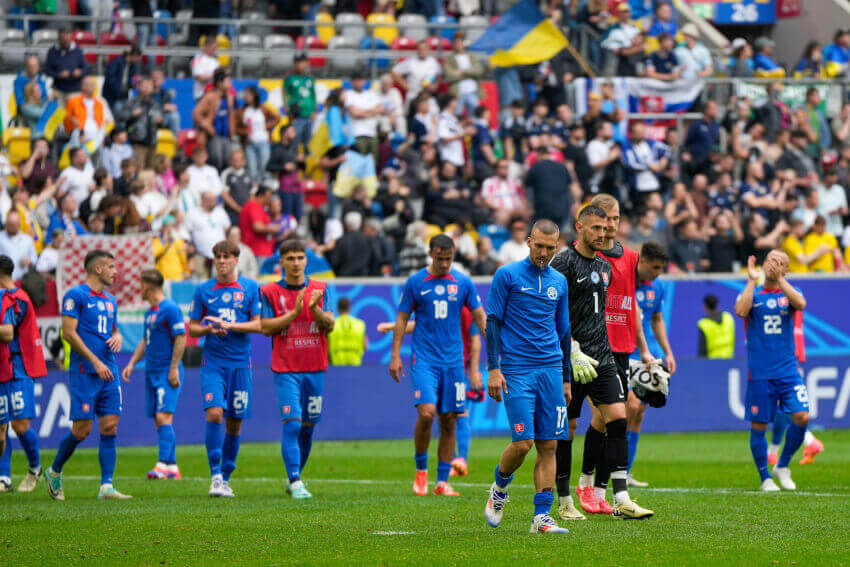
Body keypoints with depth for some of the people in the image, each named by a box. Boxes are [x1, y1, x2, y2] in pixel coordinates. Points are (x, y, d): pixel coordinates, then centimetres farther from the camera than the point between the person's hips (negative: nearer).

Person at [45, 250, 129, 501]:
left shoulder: (110, 300, 18)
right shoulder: (75, 295, -6)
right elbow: (69, 332, -12)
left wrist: (117, 337, 3)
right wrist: (95, 362, -15)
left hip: (108, 373, 7)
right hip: (84, 372, -7)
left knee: (110, 427, -1)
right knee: (82, 429, -6)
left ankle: (106, 487, -2)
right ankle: (54, 472, 16)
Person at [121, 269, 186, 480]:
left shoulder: (170, 309, -11)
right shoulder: (149, 312, 17)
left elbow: (181, 339, -15)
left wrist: (174, 368, -18)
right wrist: (132, 363, 18)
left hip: (167, 373, -9)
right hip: (152, 372, 9)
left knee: (163, 417, -17)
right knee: (159, 420, 7)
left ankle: (164, 465, -22)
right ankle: (172, 467, 9)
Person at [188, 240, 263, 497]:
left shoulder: (250, 288, 4)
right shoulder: (203, 290, 6)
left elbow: (259, 324, -1)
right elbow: (192, 328, 10)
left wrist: (230, 325, -14)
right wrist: (209, 329, -12)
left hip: (241, 363, 1)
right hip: (213, 362, -1)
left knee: (235, 421, 4)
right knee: (214, 413, -18)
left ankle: (226, 477, 17)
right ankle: (215, 476, -16)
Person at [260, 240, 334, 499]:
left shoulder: (320, 289, 7)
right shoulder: (270, 292, 1)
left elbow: (330, 325, 1)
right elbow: (266, 327, -5)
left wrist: (315, 308, -18)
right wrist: (294, 313, -15)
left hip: (315, 367, 3)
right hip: (286, 369, -3)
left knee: (308, 425, 7)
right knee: (292, 423, -14)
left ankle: (295, 476, 24)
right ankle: (295, 482, -15)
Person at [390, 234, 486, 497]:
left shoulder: (463, 283, 6)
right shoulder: (415, 282, 2)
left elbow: (480, 317, 10)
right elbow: (402, 319, 6)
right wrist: (395, 355, 0)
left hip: (453, 360, 2)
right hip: (424, 359, -2)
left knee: (449, 421, 2)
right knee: (426, 413, -18)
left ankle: (442, 481, 9)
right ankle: (420, 470, 3)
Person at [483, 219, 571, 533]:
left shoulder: (559, 282, 13)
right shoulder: (507, 275, 0)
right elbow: (492, 322, -1)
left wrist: (565, 379, 18)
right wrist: (493, 369, -8)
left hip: (550, 370, 4)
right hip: (516, 370, -4)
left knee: (549, 445, -2)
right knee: (523, 442, -12)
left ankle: (542, 516, 0)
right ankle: (499, 488, 17)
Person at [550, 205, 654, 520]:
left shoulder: (604, 266, 16)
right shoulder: (563, 262, -7)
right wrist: (574, 353, -20)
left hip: (603, 357, 6)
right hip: (572, 359, -6)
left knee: (617, 418, -6)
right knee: (566, 428, 0)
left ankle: (622, 500, -8)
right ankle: (564, 501, 11)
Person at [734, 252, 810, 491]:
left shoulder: (790, 292, 8)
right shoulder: (753, 293, 5)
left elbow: (800, 304, -16)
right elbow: (741, 310, -16)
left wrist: (780, 279, -18)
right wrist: (752, 280, -12)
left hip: (788, 370, 1)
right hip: (759, 373, -1)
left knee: (801, 417, -11)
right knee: (758, 426, -1)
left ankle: (782, 467, 9)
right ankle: (765, 478, 14)